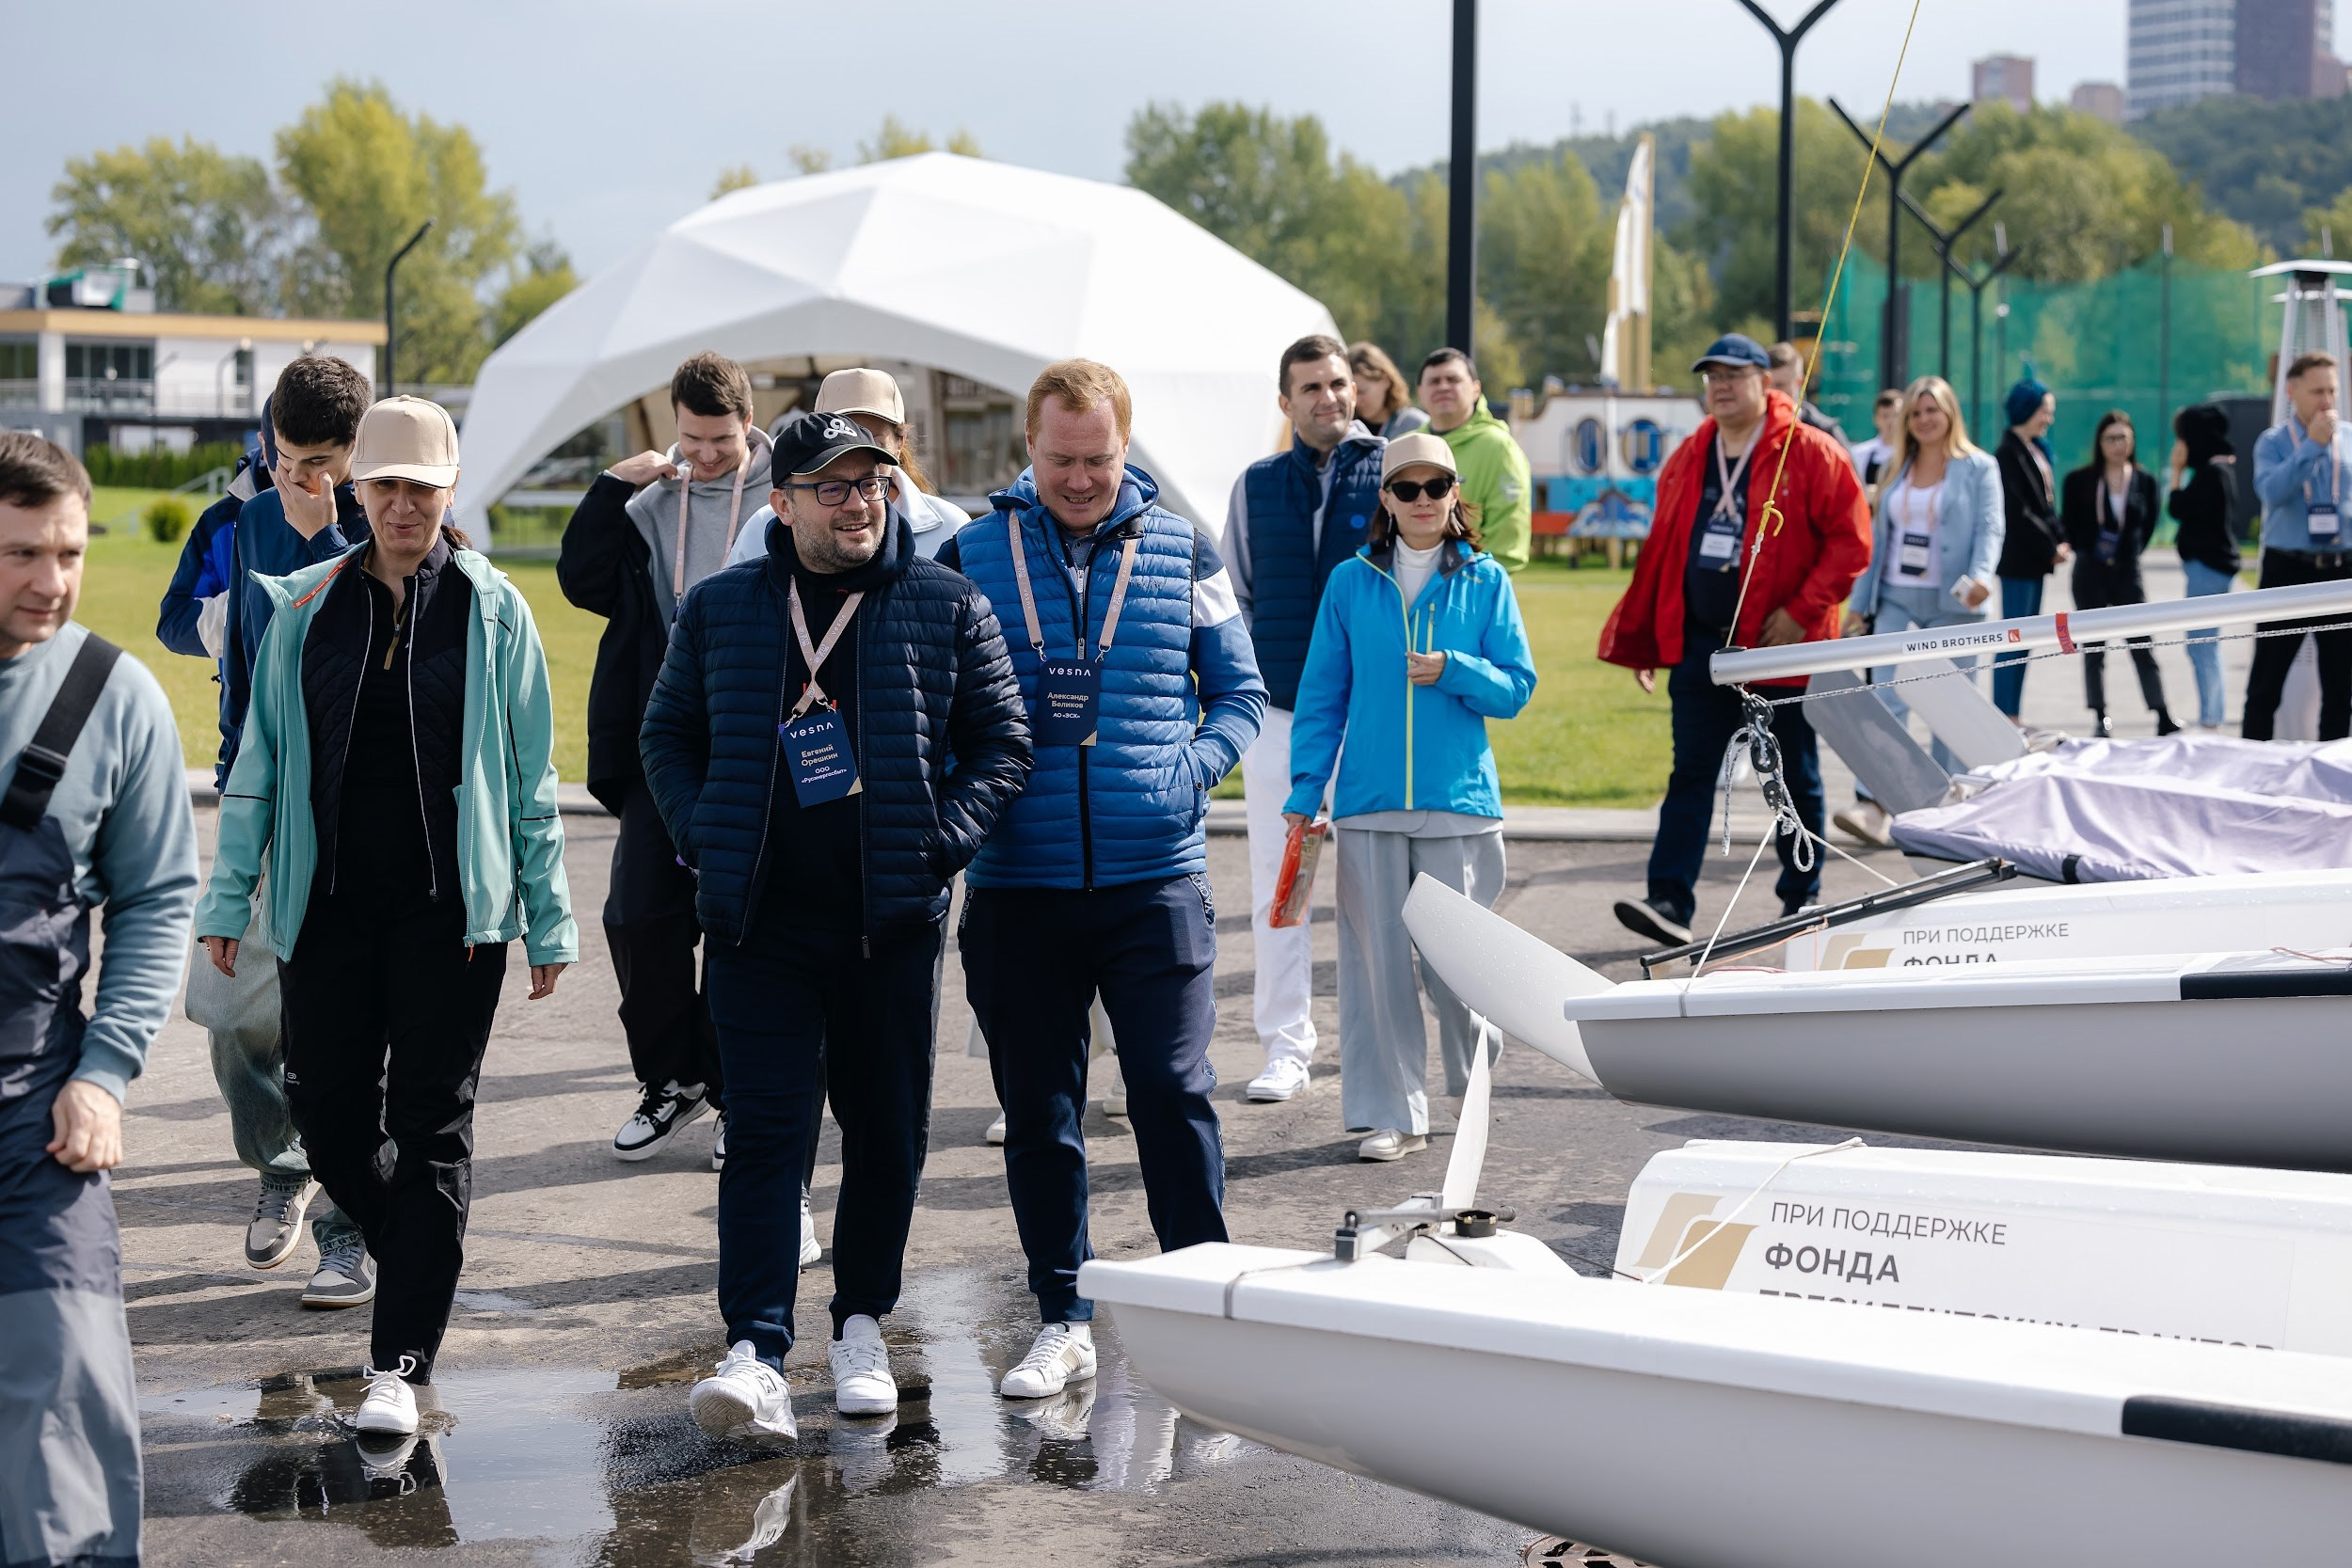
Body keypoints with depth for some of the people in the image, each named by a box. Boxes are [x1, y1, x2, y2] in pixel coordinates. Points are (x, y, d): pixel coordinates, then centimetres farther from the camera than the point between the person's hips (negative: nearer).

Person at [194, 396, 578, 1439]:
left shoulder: (493, 610, 2)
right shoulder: (306, 609, 6)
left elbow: (529, 777, 4)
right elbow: (260, 762, 9)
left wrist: (548, 916, 3)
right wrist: (230, 895, 4)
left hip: (450, 907, -2)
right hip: (327, 903, 2)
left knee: (431, 1128, -1)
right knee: (326, 1114, 4)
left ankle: (401, 1363, 2)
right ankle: (420, 1262, 32)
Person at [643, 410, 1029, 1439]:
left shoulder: (948, 607, 3)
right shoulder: (720, 608, 7)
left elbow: (1003, 741, 6)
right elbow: (668, 734, 15)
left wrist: (940, 842, -7)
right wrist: (704, 838, 0)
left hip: (891, 924, 0)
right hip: (759, 926, 0)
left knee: (887, 1135, 9)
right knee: (763, 1135, -8)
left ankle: (861, 1327, 26)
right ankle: (756, 1356, -13)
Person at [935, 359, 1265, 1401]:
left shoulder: (1182, 554, 6)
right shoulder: (971, 558, 6)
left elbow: (1240, 692, 12)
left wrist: (1192, 769, -6)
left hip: (1154, 880, -1)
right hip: (1017, 884, 1)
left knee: (1173, 1092, -6)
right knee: (1038, 1112, 7)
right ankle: (1062, 1321, 19)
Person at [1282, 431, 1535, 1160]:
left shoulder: (1485, 581, 4)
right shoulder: (1351, 582, 5)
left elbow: (1517, 686, 3)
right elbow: (1322, 694, 7)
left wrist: (1452, 671, -15)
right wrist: (1304, 791, 1)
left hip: (1459, 800, -1)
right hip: (1369, 803, 1)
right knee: (1377, 959, 0)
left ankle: (1478, 1087, 26)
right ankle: (1392, 1114, 9)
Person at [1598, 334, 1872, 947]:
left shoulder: (1811, 454, -5)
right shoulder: (1687, 461, 11)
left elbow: (1851, 540, -9)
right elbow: (1660, 553, 16)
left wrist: (1802, 611, -16)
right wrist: (1639, 641, 14)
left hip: (1778, 645, -4)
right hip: (1699, 644, 4)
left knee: (1796, 778, 8)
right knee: (1691, 774, -3)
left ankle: (1801, 900, 21)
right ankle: (1670, 902, -9)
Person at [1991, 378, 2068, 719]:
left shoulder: (2037, 450, 16)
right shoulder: (2007, 453, -11)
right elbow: (2017, 510, -16)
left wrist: (2060, 541, 2)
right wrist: (2051, 548, -13)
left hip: (2035, 559, 9)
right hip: (2018, 559, -9)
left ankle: (2013, 715, 12)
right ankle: (2003, 715, -6)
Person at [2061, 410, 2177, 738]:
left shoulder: (2145, 482, 1)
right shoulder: (2079, 481, -2)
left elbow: (2148, 524, 12)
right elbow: (2068, 525, 6)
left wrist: (2131, 552, 6)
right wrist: (2087, 552, 2)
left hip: (2127, 572, 0)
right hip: (2091, 573, 0)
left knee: (2142, 646, -3)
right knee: (2093, 649, 4)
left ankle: (2164, 720, -3)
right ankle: (2100, 720, 11)